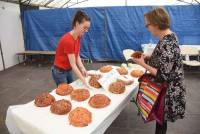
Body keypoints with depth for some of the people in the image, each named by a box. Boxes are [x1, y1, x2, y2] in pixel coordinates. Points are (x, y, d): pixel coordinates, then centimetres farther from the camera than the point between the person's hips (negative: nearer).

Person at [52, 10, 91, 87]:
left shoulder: (78, 37, -3)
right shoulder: (68, 40, -29)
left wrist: (83, 69, -15)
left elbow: (77, 56, 1)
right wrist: (84, 82, -27)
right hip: (59, 72, -8)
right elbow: (73, 65, -28)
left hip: (68, 70, 8)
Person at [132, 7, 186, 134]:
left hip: (167, 91, -9)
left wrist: (143, 64, -20)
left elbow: (163, 76, -27)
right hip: (167, 87, 9)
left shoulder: (166, 45, -29)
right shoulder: (170, 35, 1)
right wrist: (147, 57, 3)